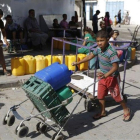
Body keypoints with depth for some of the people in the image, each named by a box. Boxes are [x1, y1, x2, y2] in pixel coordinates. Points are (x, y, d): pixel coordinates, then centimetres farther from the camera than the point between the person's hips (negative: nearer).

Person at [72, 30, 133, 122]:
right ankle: (102, 112, 33)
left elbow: (115, 67, -29)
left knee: (117, 95, 6)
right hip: (103, 76, 7)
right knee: (100, 95, 14)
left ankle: (127, 111, 29)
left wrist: (106, 75, -41)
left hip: (112, 77, -7)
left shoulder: (112, 52, -29)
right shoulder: (98, 49, -6)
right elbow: (90, 56, 7)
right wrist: (78, 63, 7)